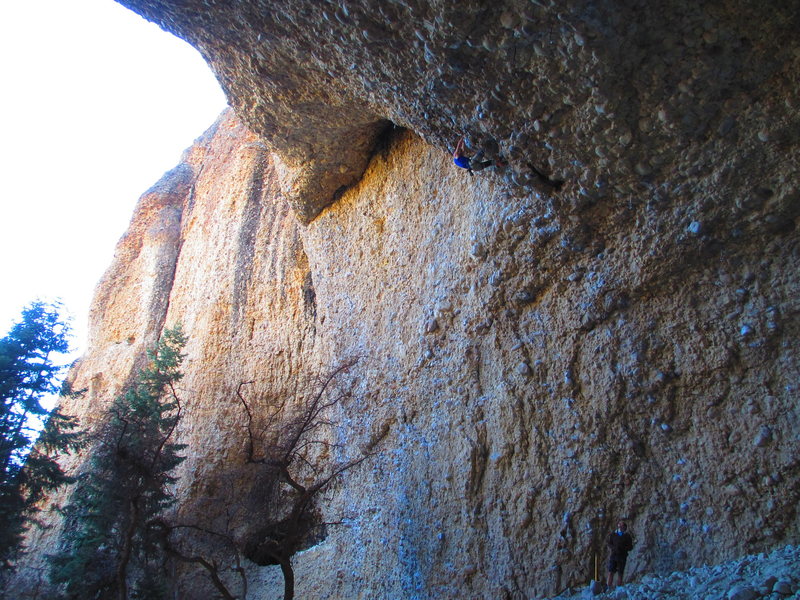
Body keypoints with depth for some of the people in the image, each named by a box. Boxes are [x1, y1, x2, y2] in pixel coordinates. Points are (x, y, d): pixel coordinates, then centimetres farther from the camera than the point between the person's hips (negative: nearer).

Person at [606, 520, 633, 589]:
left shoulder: (627, 536, 7)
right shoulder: (612, 534, 10)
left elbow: (630, 547, 6)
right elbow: (608, 543, 9)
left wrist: (623, 548, -13)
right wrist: (613, 547, -11)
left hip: (622, 557, 0)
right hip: (613, 555, 0)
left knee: (620, 573, -1)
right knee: (611, 572, -7)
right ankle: (608, 588, -8)